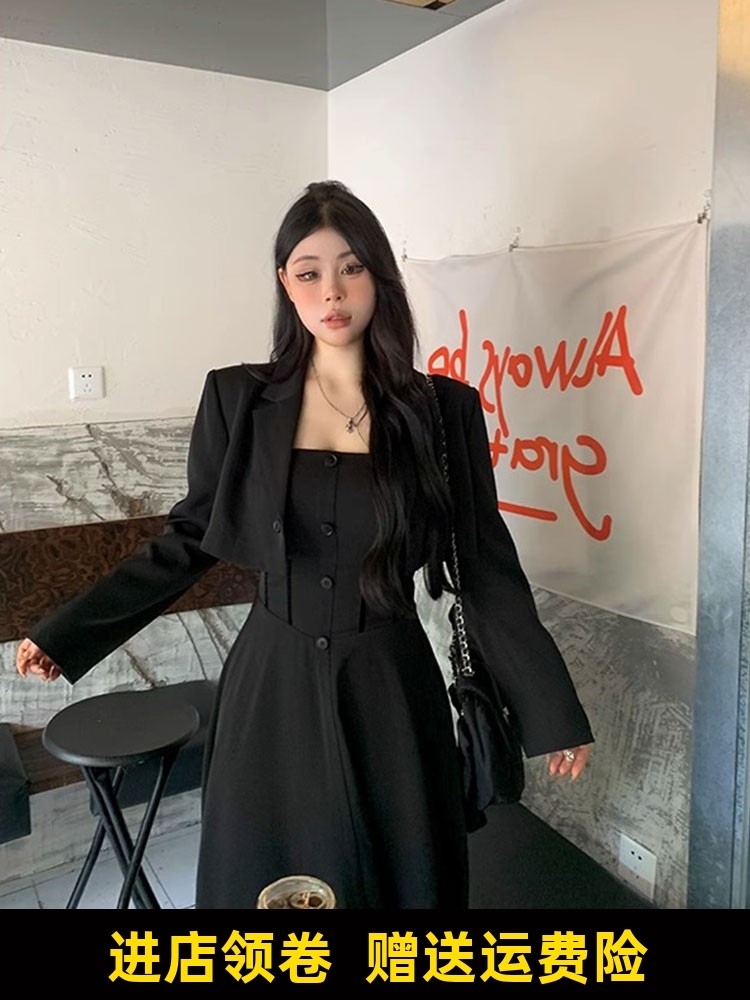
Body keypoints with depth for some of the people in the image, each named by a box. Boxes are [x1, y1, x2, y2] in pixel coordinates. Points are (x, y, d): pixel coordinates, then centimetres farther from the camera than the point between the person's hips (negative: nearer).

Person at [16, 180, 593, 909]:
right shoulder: (238, 399, -3)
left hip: (388, 692, 0)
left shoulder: (443, 409, -5)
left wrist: (551, 708, -2)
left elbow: (485, 568, -1)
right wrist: (69, 632, 6)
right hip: (272, 687, 1)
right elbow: (188, 541, 6)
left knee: (398, 878, 14)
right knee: (265, 882, 15)